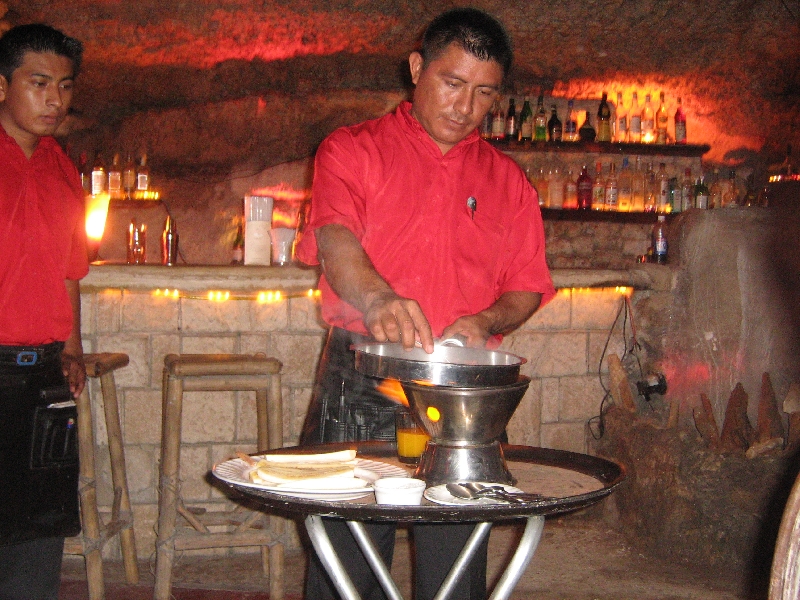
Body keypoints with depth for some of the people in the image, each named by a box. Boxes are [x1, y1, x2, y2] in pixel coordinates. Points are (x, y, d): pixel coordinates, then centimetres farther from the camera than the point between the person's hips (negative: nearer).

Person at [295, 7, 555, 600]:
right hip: (359, 387, -2)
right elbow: (334, 238, -13)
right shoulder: (352, 150, 6)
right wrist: (375, 297, -34)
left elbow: (527, 288, 15)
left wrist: (484, 321, -8)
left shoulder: (507, 180, 15)